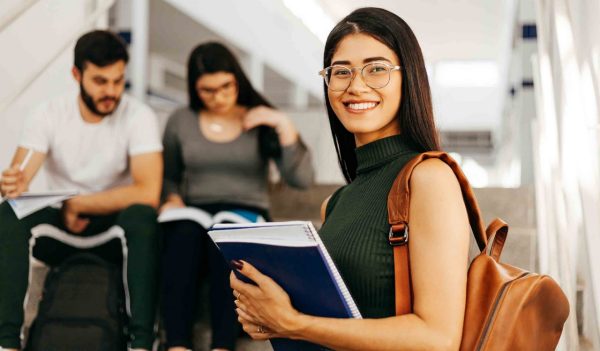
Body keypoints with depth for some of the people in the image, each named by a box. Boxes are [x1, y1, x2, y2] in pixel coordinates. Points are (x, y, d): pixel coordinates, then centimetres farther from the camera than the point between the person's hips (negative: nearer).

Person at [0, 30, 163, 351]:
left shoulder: (139, 117, -12)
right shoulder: (49, 115, -6)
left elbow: (148, 193, -23)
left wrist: (76, 204, -17)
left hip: (114, 228, -2)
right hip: (58, 227, 2)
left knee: (142, 216, -34)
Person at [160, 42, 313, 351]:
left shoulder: (262, 123, 4)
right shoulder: (181, 121, 10)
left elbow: (301, 180, -6)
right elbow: (168, 176, 21)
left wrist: (285, 126, -12)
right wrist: (173, 199, 0)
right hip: (194, 214, 1)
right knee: (183, 234, -35)